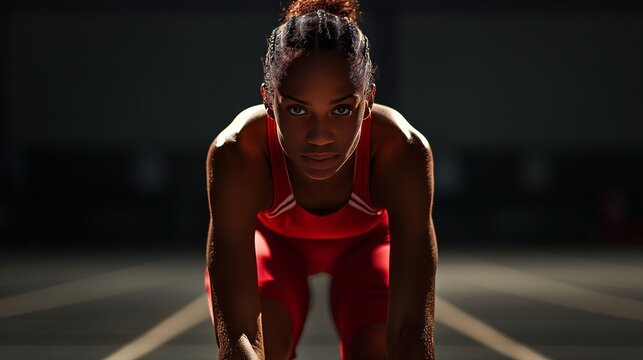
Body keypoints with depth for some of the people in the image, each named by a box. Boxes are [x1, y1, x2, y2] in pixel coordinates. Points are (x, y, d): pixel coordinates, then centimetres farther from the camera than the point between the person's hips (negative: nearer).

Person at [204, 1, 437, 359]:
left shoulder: (403, 152, -41)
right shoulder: (236, 156, -41)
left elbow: (413, 325, -47)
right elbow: (237, 329, -48)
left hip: (366, 240, 1)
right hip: (272, 239, -1)